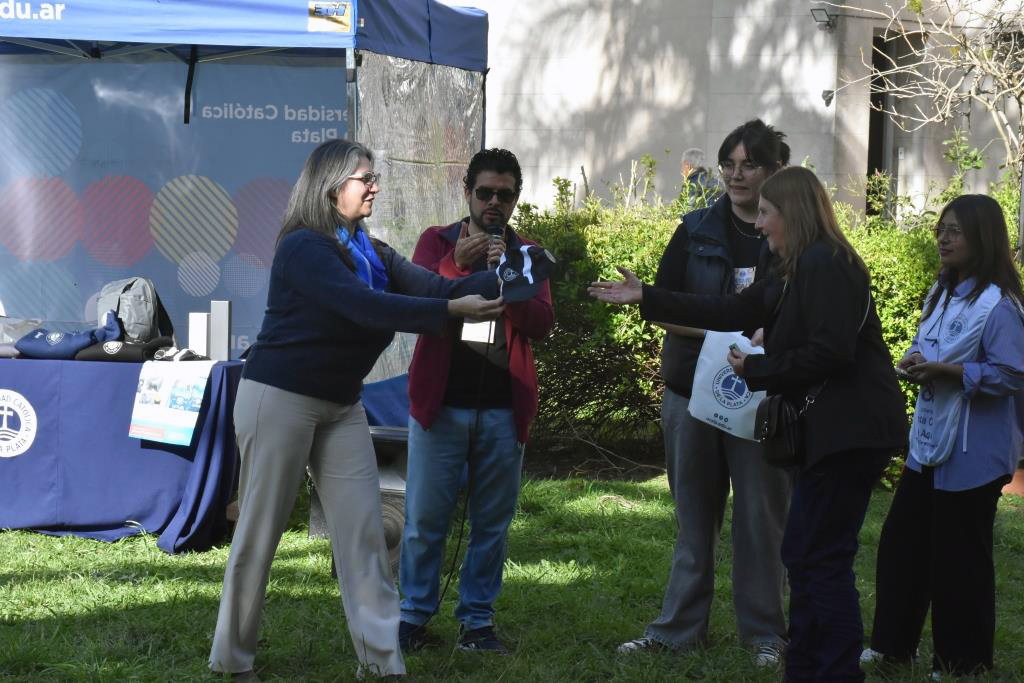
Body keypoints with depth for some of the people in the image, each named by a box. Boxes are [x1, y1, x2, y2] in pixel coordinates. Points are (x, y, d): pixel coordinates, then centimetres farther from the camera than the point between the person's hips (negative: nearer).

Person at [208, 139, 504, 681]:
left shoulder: (370, 252, 8)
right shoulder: (303, 247, -16)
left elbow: (432, 286, -3)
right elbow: (364, 307, -28)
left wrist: (504, 280, -17)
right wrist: (450, 311, -32)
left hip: (340, 406, 8)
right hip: (280, 398, -8)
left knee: (364, 530, 0)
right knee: (259, 532, 1)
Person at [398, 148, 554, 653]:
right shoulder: (437, 242, 6)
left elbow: (542, 324, -3)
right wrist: (456, 265, -23)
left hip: (503, 408, 2)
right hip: (440, 402, -2)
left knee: (492, 521, 4)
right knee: (425, 518, 1)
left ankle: (477, 619, 12)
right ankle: (414, 616, 10)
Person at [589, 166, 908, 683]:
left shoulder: (826, 266, -14)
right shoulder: (796, 272, 17)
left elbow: (828, 353, -22)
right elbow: (732, 313, 20)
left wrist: (756, 370, -9)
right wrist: (646, 299, 21)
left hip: (850, 432, -11)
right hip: (830, 431, 11)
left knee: (823, 559, -9)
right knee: (804, 555, 13)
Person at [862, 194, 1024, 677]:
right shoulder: (941, 293, 10)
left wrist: (942, 370, -24)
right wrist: (916, 365, -3)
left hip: (972, 452, -9)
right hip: (930, 442, 9)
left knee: (959, 556, 2)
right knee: (901, 542, 13)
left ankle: (963, 660, 15)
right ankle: (891, 643, 25)